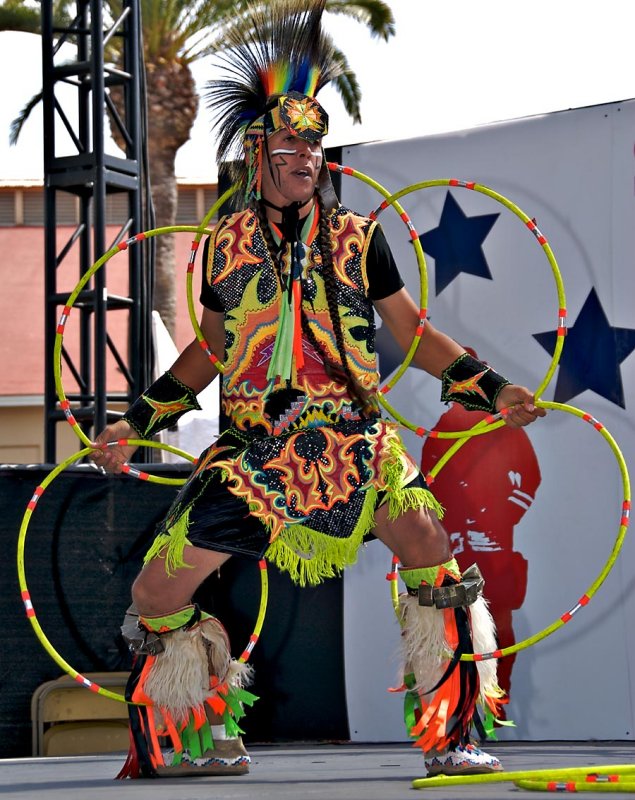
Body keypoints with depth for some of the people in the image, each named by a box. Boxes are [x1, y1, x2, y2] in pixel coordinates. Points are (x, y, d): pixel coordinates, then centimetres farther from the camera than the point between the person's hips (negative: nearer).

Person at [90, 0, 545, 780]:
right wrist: (136, 422, 17)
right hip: (254, 447, 2)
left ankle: (452, 738, -12)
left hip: (352, 442, -2)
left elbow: (413, 330, 10)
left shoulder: (357, 239, 3)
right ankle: (202, 740, 19)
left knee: (432, 554, -24)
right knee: (156, 592, -4)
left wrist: (489, 388, -1)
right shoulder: (227, 245, 8)